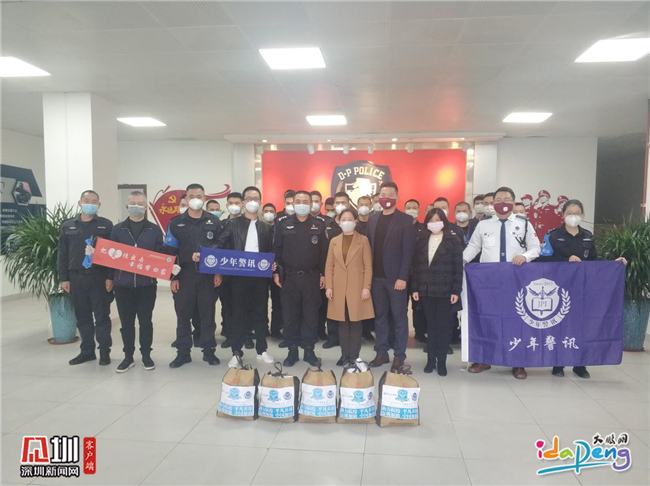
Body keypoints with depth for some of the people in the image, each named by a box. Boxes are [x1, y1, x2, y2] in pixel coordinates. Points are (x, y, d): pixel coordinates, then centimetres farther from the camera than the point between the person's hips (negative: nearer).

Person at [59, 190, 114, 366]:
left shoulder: (106, 225, 1)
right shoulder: (67, 226, 9)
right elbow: (63, 254, 9)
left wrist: (111, 277, -9)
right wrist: (64, 278, 4)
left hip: (100, 278, -3)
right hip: (76, 278, 3)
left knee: (102, 316, 3)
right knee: (82, 317, 10)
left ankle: (104, 351, 12)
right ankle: (87, 350, 22)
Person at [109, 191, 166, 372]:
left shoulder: (154, 229, 5)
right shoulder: (117, 229, 8)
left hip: (146, 283, -1)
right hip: (123, 283, 1)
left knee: (145, 321, 7)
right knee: (126, 322, 8)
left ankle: (146, 355, 20)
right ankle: (128, 357, 20)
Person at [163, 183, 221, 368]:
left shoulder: (214, 222, 5)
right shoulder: (176, 223, 4)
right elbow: (169, 252, 3)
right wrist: (173, 277, -4)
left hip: (208, 276, 0)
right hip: (184, 276, 0)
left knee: (208, 314, 6)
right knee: (183, 315, 6)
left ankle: (208, 350, 18)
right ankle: (183, 352, 17)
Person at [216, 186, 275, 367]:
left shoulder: (266, 227, 10)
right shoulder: (232, 224, 3)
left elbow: (270, 252, 10)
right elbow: (219, 247, -3)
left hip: (260, 276, 2)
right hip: (238, 275, -2)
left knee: (261, 312, 8)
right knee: (238, 313, 3)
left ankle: (261, 350, 21)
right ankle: (236, 352, 13)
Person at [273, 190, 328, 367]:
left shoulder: (319, 224, 2)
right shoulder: (283, 223, 2)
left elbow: (324, 251, 3)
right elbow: (277, 249, 3)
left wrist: (323, 273, 0)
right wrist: (276, 272, -2)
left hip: (312, 277, 0)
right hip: (289, 277, 0)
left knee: (311, 315, 6)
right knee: (290, 315, 6)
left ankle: (309, 350, 18)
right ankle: (292, 350, 18)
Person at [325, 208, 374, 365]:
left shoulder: (363, 240, 2)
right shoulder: (334, 241, 10)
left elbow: (368, 266, -2)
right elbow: (329, 266, 8)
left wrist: (366, 287, -9)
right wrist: (328, 286, -1)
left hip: (357, 287, -2)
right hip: (338, 288, 3)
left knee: (355, 323, 2)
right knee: (342, 323, 6)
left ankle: (354, 357, 10)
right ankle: (344, 355, 15)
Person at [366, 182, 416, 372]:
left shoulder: (406, 220, -4)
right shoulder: (373, 219, 12)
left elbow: (408, 251, -9)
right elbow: (369, 247, 11)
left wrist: (402, 277, -15)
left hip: (396, 277, -5)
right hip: (377, 276, 5)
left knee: (399, 317, 3)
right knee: (380, 316, 11)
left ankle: (399, 355, 13)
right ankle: (382, 352, 21)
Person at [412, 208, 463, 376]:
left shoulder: (453, 241, 0)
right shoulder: (421, 241, 9)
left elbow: (458, 267, -4)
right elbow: (416, 266, 8)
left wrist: (456, 291, -9)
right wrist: (415, 288, 3)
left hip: (444, 291, -3)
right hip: (426, 290, 3)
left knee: (443, 325, 3)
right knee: (431, 325, 9)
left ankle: (441, 360, 13)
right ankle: (431, 359, 17)